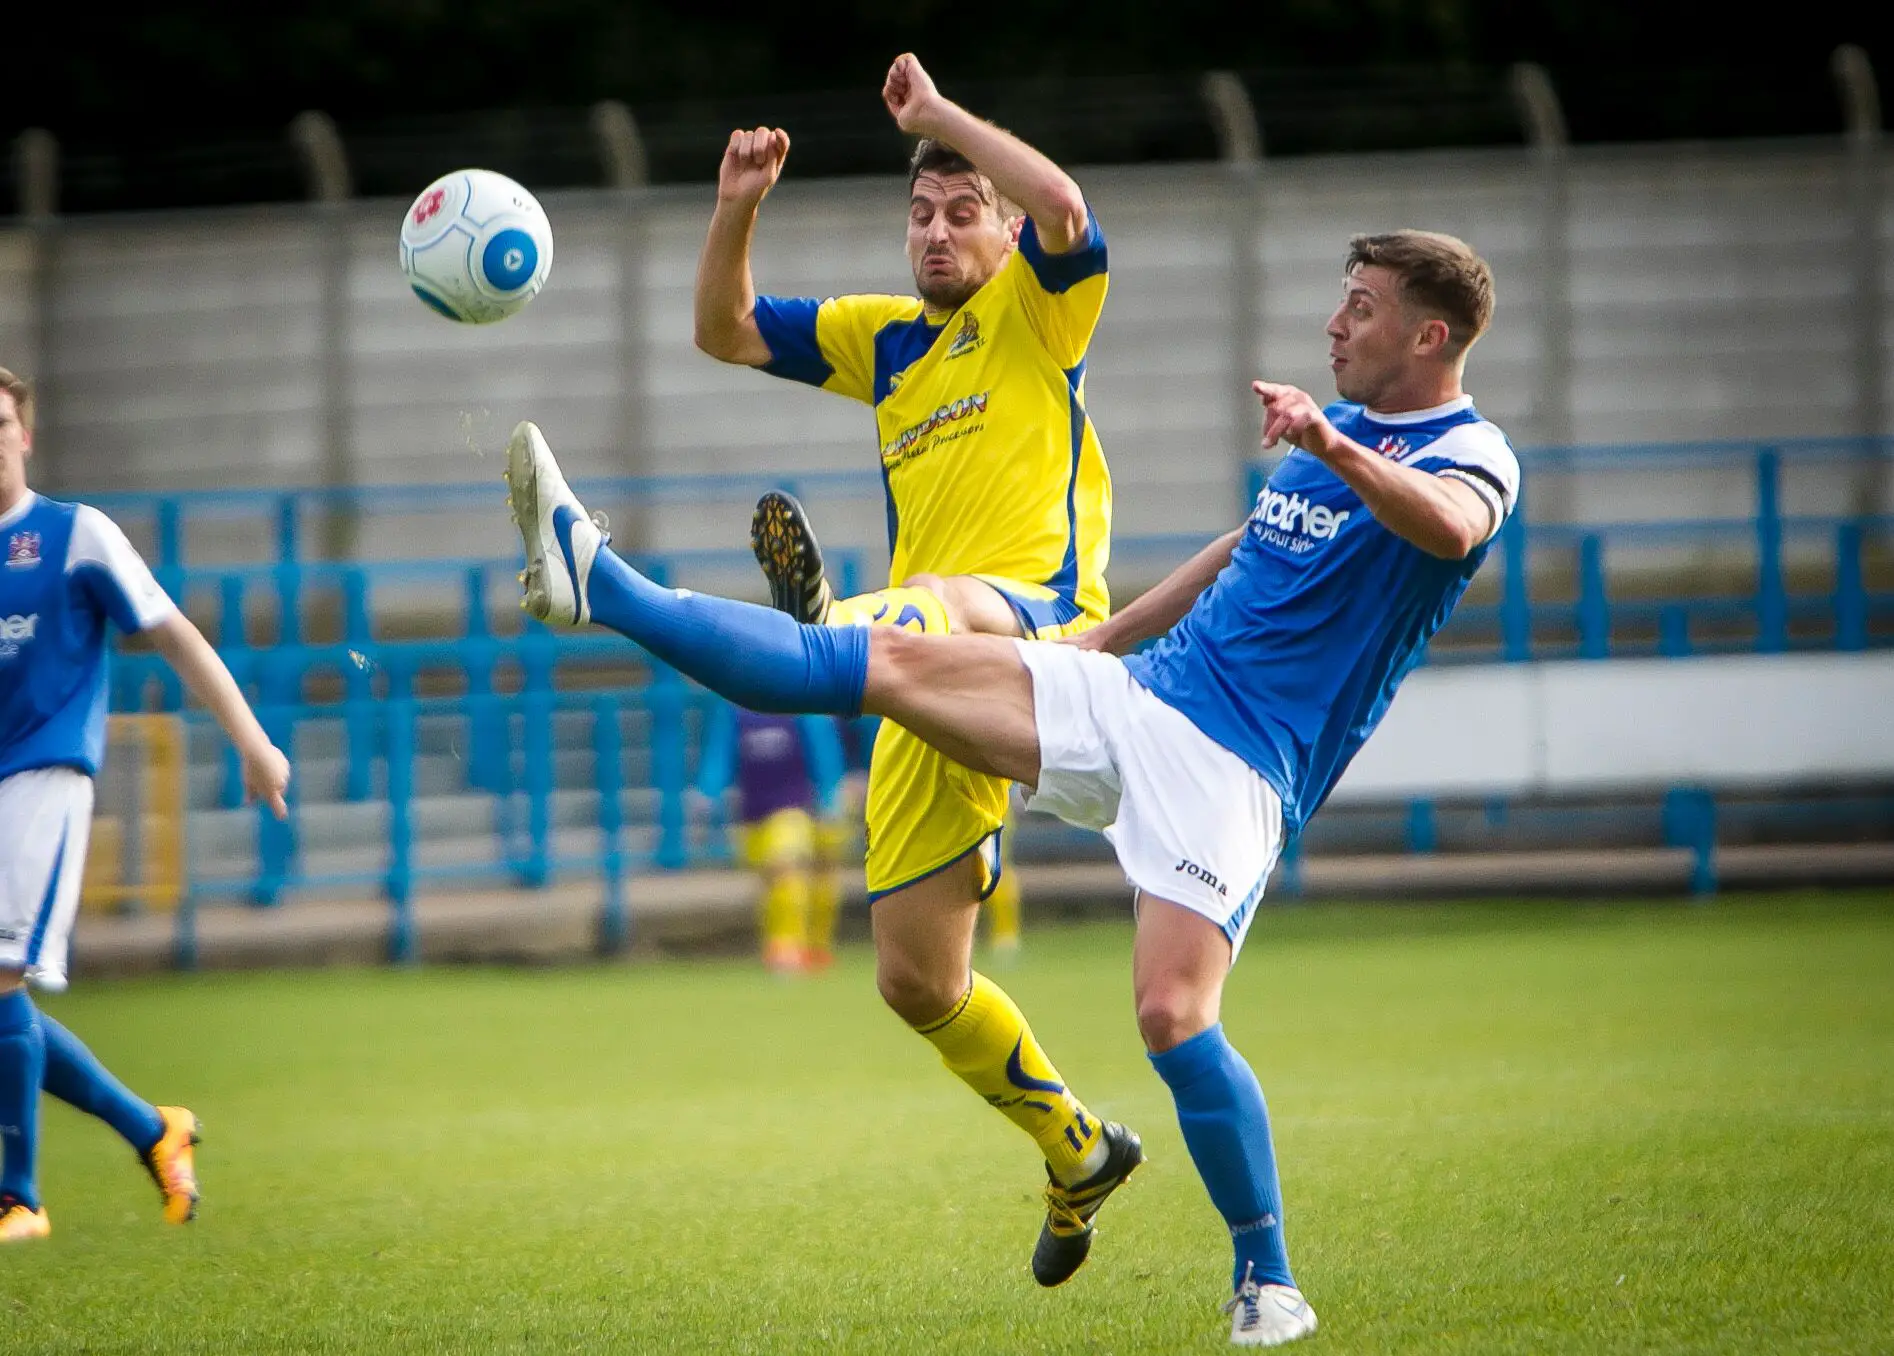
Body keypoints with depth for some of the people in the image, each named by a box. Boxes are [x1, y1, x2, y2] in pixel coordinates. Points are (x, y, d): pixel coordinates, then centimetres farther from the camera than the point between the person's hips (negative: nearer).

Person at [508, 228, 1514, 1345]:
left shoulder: (1472, 455, -6)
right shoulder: (1333, 429, 18)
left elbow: (1450, 526, -32)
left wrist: (1331, 446, -49)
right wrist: (1096, 642, 38)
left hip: (1236, 769, -7)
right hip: (1133, 699, 7)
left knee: (1174, 1014, -22)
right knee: (879, 662, -3)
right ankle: (597, 581, -6)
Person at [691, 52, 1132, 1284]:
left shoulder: (1035, 310, 7)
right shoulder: (887, 340, 25)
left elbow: (1064, 206, -15)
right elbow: (726, 332, 25)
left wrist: (937, 113, -7)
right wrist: (738, 210, 8)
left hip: (1042, 623, -7)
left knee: (937, 608, -43)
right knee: (916, 979, 5)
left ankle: (831, 629, -80)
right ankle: (1078, 1154, 26)